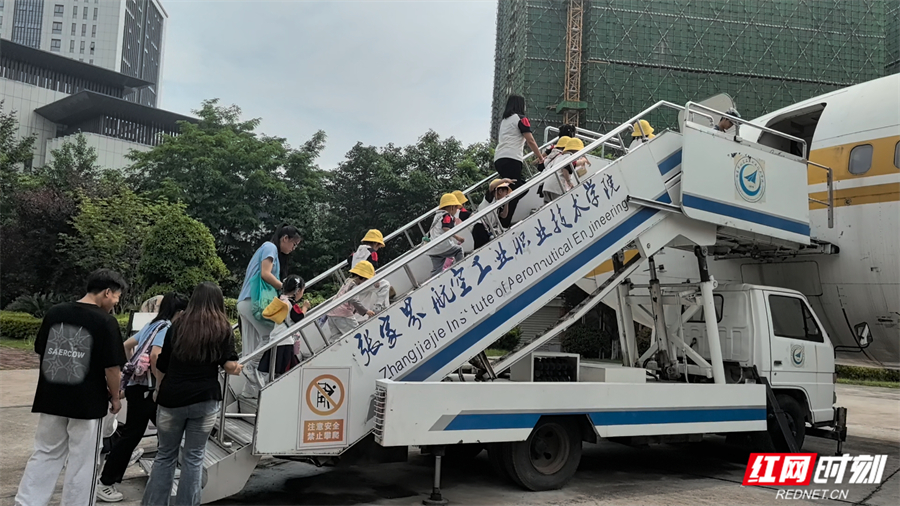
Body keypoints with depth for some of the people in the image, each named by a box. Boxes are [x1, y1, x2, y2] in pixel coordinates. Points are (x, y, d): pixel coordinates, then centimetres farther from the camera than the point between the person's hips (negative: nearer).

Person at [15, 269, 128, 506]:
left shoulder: (54, 312, 2)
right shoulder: (105, 321, -14)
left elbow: (40, 351, 11)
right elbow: (112, 367, -15)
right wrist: (115, 397, 0)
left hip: (51, 398, 5)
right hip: (87, 402, -5)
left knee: (45, 455, 16)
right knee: (82, 463, 8)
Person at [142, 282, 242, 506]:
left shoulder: (178, 324, 2)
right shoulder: (223, 329, 0)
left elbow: (162, 365, 5)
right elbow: (229, 366, -6)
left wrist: (160, 389, 24)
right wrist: (238, 368, 15)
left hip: (172, 398, 1)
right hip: (205, 399, -1)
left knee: (165, 455, 14)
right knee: (194, 457, 10)